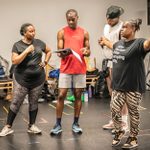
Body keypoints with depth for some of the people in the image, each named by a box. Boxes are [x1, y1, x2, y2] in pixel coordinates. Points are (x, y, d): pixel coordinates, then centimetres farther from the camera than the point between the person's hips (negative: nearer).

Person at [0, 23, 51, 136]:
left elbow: (49, 51, 20)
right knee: (16, 103, -1)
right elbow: (15, 61, -14)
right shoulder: (17, 45, -5)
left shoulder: (39, 43, 5)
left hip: (38, 79, 3)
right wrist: (26, 51, -17)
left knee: (34, 102, 9)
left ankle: (32, 126, 18)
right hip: (22, 79, -3)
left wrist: (45, 62, 7)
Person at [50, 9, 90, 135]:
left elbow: (88, 51, 9)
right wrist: (63, 53, -25)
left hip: (80, 69, 2)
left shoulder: (84, 33, 7)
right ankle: (58, 125, 4)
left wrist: (86, 51, -15)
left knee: (78, 96, 5)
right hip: (65, 69, -1)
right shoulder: (62, 32, 2)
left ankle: (76, 124, 14)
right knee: (61, 96, -3)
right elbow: (59, 52, -1)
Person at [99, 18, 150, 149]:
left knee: (133, 113, 7)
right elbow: (113, 46, 37)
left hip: (134, 87, -6)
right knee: (114, 111, 7)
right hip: (118, 85, 6)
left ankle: (133, 138, 23)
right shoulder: (119, 43, 12)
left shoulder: (138, 43, -10)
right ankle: (119, 131, 32)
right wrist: (105, 41, 54)